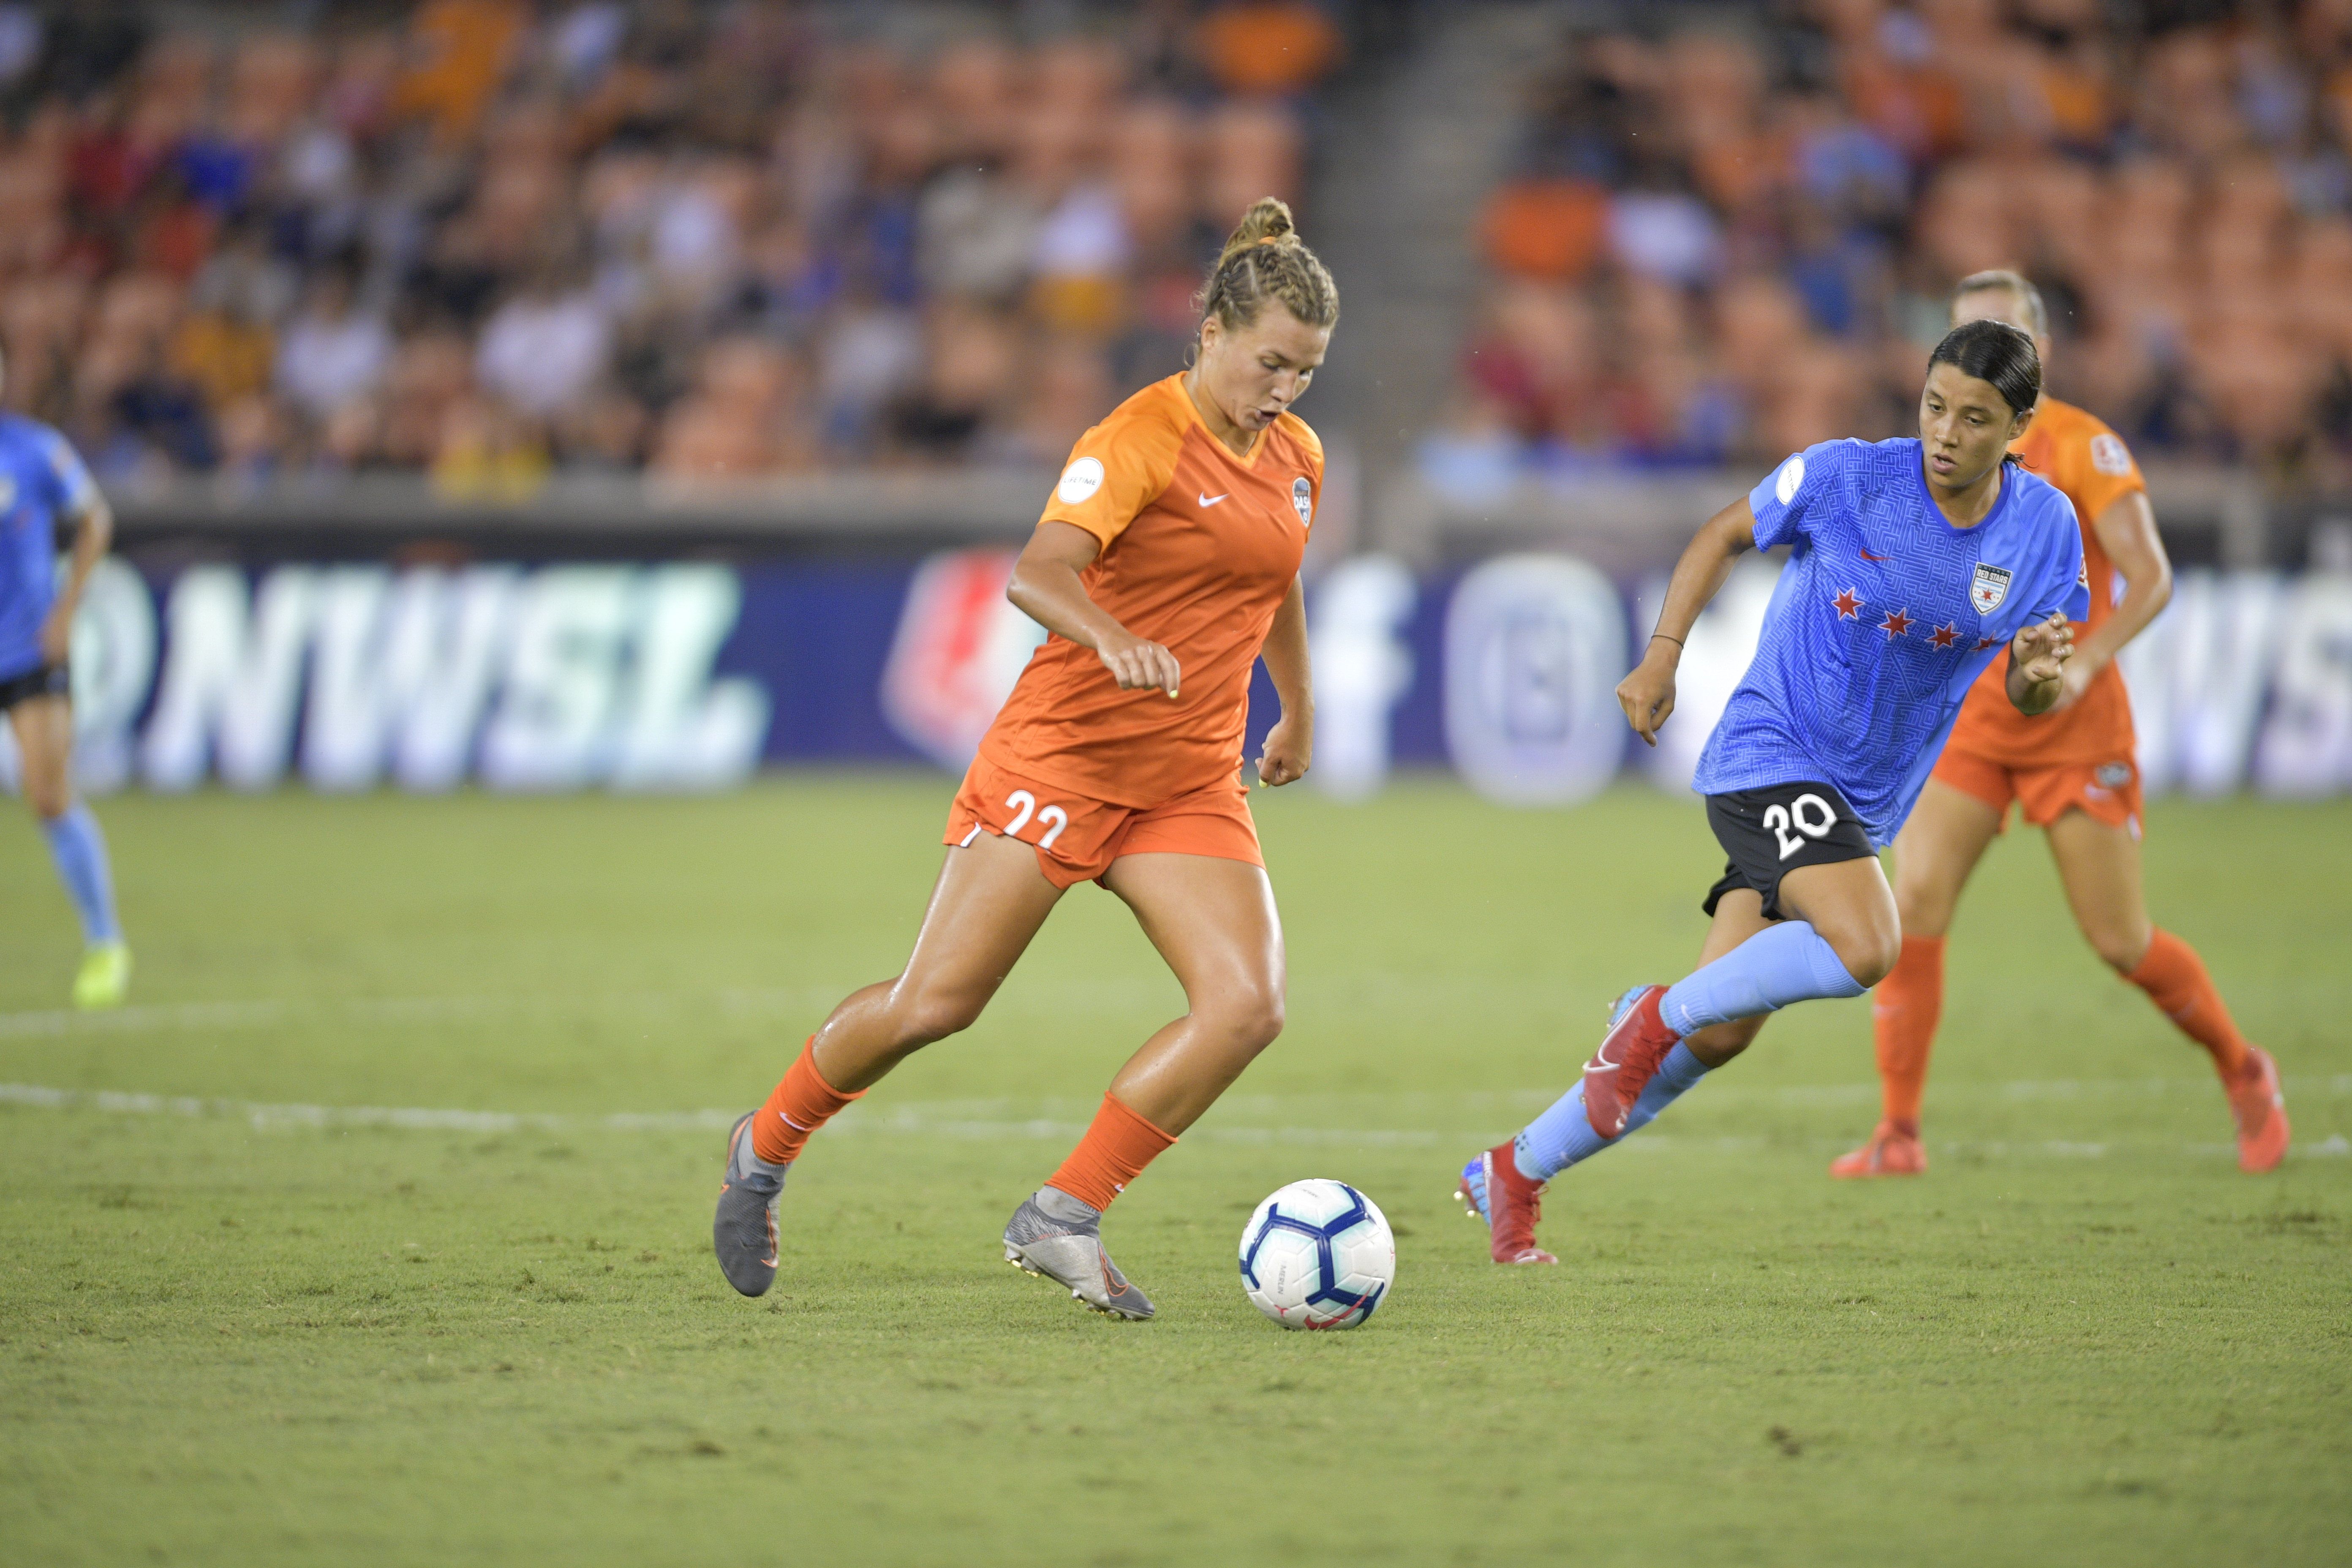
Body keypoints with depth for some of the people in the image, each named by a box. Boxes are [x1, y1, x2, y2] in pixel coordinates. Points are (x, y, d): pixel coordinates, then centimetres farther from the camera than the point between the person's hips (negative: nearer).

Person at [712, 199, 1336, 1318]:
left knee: (1247, 1007, -15)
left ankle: (1062, 1219, -7)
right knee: (935, 1004, -6)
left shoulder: (1297, 458, 9)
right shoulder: (1143, 435, -14)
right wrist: (1113, 640, -48)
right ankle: (765, 1152, 21)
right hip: (1065, 752, -6)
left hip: (1191, 787, 6)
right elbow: (1037, 575, -30)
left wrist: (1298, 714, 41)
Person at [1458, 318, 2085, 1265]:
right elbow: (1725, 535, 3)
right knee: (1865, 949, -30)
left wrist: (2040, 672, -22)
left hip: (1865, 801, 5)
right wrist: (1662, 655, -6)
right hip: (1770, 755, -5)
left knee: (1721, 1033, 1)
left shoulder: (2044, 529, -3)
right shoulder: (1846, 477, -13)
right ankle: (1660, 1014, -8)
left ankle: (1513, 1176, 13)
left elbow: (2025, 699, 2)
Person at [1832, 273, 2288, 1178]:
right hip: (1967, 719, 4)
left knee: (2121, 942, 0)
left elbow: (2150, 578, -15)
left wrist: (2081, 667, -27)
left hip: (2076, 726, -4)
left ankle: (2244, 1073, 26)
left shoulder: (2082, 446, -9)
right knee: (1913, 906, -14)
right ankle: (1899, 1134, -9)